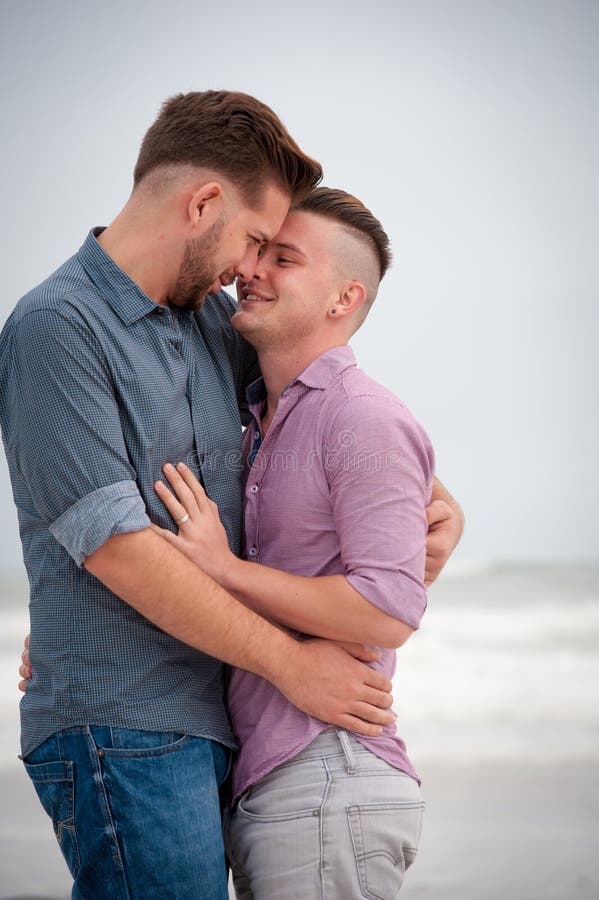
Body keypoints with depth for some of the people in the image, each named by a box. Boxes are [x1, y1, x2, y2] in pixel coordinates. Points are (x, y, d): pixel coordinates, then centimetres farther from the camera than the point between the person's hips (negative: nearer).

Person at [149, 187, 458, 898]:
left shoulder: (367, 421, -12)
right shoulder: (260, 427, 19)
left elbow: (388, 613, -21)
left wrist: (225, 568, -17)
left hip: (327, 789, -9)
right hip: (258, 786, 9)